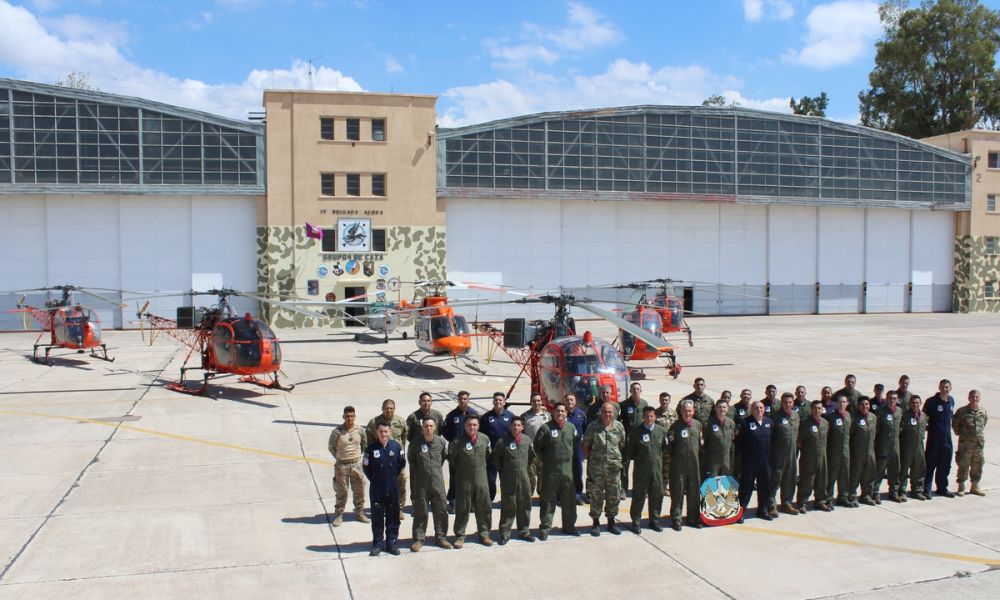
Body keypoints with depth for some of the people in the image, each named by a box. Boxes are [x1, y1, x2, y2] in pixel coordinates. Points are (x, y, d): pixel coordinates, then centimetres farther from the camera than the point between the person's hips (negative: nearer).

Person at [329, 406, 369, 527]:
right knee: (341, 491, 5)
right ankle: (338, 515, 16)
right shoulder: (337, 431, -13)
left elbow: (364, 444, 14)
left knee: (359, 490, 10)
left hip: (356, 464, 3)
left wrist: (358, 455, 9)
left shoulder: (359, 430, -3)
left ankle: (359, 512, 25)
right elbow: (331, 446, -1)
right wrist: (339, 458, 1)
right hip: (342, 465, -3)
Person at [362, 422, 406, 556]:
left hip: (393, 488, 1)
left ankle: (391, 542, 19)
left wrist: (394, 476, 7)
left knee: (393, 515, 8)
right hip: (376, 489, -1)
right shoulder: (371, 448, -8)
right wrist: (374, 479, 2)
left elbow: (402, 463, 8)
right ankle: (377, 544, 15)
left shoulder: (396, 446, -4)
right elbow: (366, 466, 1)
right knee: (377, 516, 5)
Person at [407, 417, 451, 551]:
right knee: (420, 512, 5)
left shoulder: (442, 442, -4)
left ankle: (441, 537, 21)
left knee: (441, 510, 7)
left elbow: (446, 456, 14)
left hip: (438, 482, 2)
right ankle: (418, 539, 16)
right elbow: (411, 462, 4)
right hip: (420, 483, -1)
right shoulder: (415, 444, -7)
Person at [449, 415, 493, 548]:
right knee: (462, 509, 5)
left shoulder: (485, 439, -2)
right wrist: (460, 468, 6)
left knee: (484, 508, 9)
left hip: (481, 479, 3)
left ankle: (484, 534, 24)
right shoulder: (458, 441, -12)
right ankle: (460, 536, 16)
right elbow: (451, 458, 2)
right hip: (464, 481, -3)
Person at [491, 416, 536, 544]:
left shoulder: (527, 440, -1)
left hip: (523, 478, 3)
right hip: (508, 479, -3)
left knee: (524, 505, 10)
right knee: (507, 507, 1)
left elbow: (532, 456, 16)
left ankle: (524, 532, 24)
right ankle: (504, 534, 10)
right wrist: (502, 470, 4)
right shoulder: (503, 442, -10)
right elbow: (495, 459, 2)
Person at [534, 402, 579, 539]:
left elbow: (575, 444, 17)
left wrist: (570, 458, 12)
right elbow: (537, 447, -2)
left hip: (567, 470, 4)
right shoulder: (546, 428, -8)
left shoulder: (571, 427, 5)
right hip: (550, 471, -4)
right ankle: (544, 528, 10)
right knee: (548, 501, 2)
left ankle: (569, 526, 24)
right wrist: (545, 459, 0)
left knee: (569, 500, 11)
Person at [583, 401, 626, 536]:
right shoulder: (593, 426, -5)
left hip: (614, 467, 2)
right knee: (596, 495, 4)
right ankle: (596, 523, 15)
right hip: (596, 468, -2)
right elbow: (586, 446, 2)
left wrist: (619, 459, 7)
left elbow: (622, 445, 12)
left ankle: (611, 521, 24)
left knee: (613, 495, 10)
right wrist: (590, 459, 1)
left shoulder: (619, 427, 3)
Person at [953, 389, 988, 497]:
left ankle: (975, 486, 25)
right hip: (965, 443, -4)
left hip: (979, 443, 4)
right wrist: (960, 433, 1)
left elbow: (984, 424, 21)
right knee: (963, 465, 0)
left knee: (977, 466, 11)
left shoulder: (983, 411, 5)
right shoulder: (962, 411, -6)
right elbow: (954, 424, 4)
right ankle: (961, 487, 9)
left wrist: (982, 435, 14)